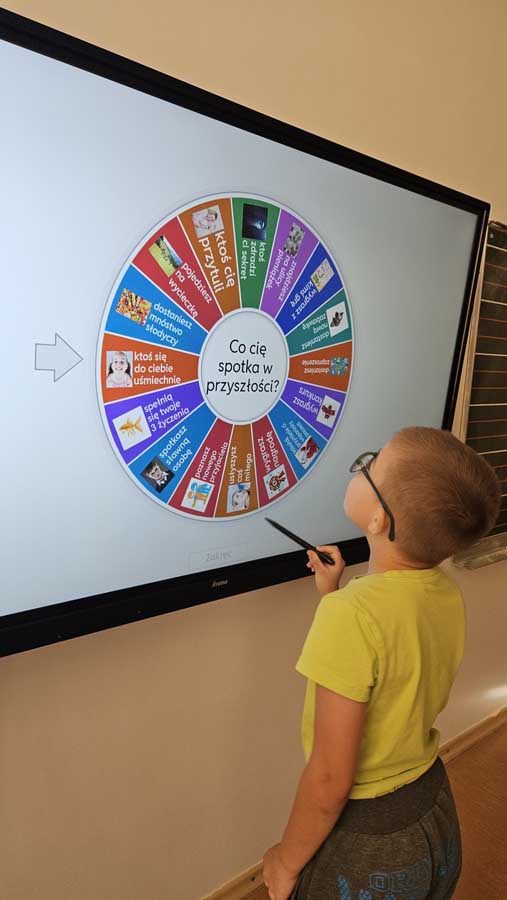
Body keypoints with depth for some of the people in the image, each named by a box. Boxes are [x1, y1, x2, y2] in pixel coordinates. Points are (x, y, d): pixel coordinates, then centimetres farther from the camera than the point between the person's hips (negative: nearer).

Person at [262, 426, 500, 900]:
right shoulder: (447, 594, -11)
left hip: (366, 844, -6)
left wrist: (286, 861, -9)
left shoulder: (350, 615, -33)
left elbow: (329, 781, -25)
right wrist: (333, 593, 7)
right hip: (434, 812, 6)